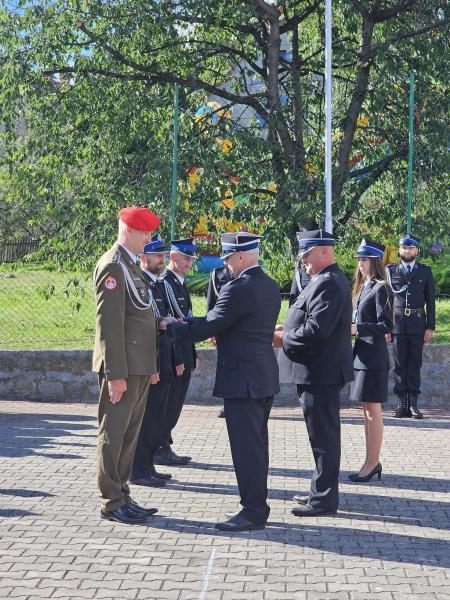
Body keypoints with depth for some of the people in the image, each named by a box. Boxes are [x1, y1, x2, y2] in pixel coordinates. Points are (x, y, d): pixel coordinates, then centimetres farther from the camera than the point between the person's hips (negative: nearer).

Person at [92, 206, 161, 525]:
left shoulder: (132, 265, 17)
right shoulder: (113, 265, -13)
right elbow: (109, 324, -18)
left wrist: (152, 366, 20)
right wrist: (115, 374, -21)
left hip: (140, 366, 10)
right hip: (124, 367, -9)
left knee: (130, 434, 13)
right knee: (114, 433, -2)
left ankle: (122, 496, 21)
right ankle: (112, 502, 4)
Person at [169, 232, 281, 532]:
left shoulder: (238, 289, -19)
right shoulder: (271, 287, 10)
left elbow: (207, 327, -14)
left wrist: (173, 326, 1)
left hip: (242, 378, -10)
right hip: (266, 375, 10)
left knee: (246, 445, -4)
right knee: (257, 443, 16)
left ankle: (253, 512, 0)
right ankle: (258, 505, 25)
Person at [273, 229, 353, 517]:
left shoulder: (328, 283, -20)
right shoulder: (329, 279, 14)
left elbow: (316, 330, -27)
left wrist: (284, 339, -13)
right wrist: (289, 330, 6)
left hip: (321, 373, -11)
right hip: (323, 371, 11)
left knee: (323, 436, -3)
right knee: (324, 435, 17)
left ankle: (324, 499, 4)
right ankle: (323, 490, 27)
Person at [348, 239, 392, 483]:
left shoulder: (380, 288, -12)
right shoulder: (363, 287, 14)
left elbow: (386, 325, -17)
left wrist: (358, 328, -22)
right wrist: (351, 327, 4)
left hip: (373, 357, -9)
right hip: (362, 354, 9)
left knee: (372, 410, -4)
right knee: (367, 410, 13)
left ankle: (371, 463, 2)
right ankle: (373, 462, 20)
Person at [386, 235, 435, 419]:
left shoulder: (425, 271, 8)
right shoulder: (390, 271, 7)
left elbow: (430, 301, 7)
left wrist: (430, 327, -1)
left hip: (417, 326, 0)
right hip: (397, 325, 0)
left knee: (415, 364, 3)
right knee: (400, 365, 2)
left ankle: (413, 404, 6)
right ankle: (402, 403, 6)